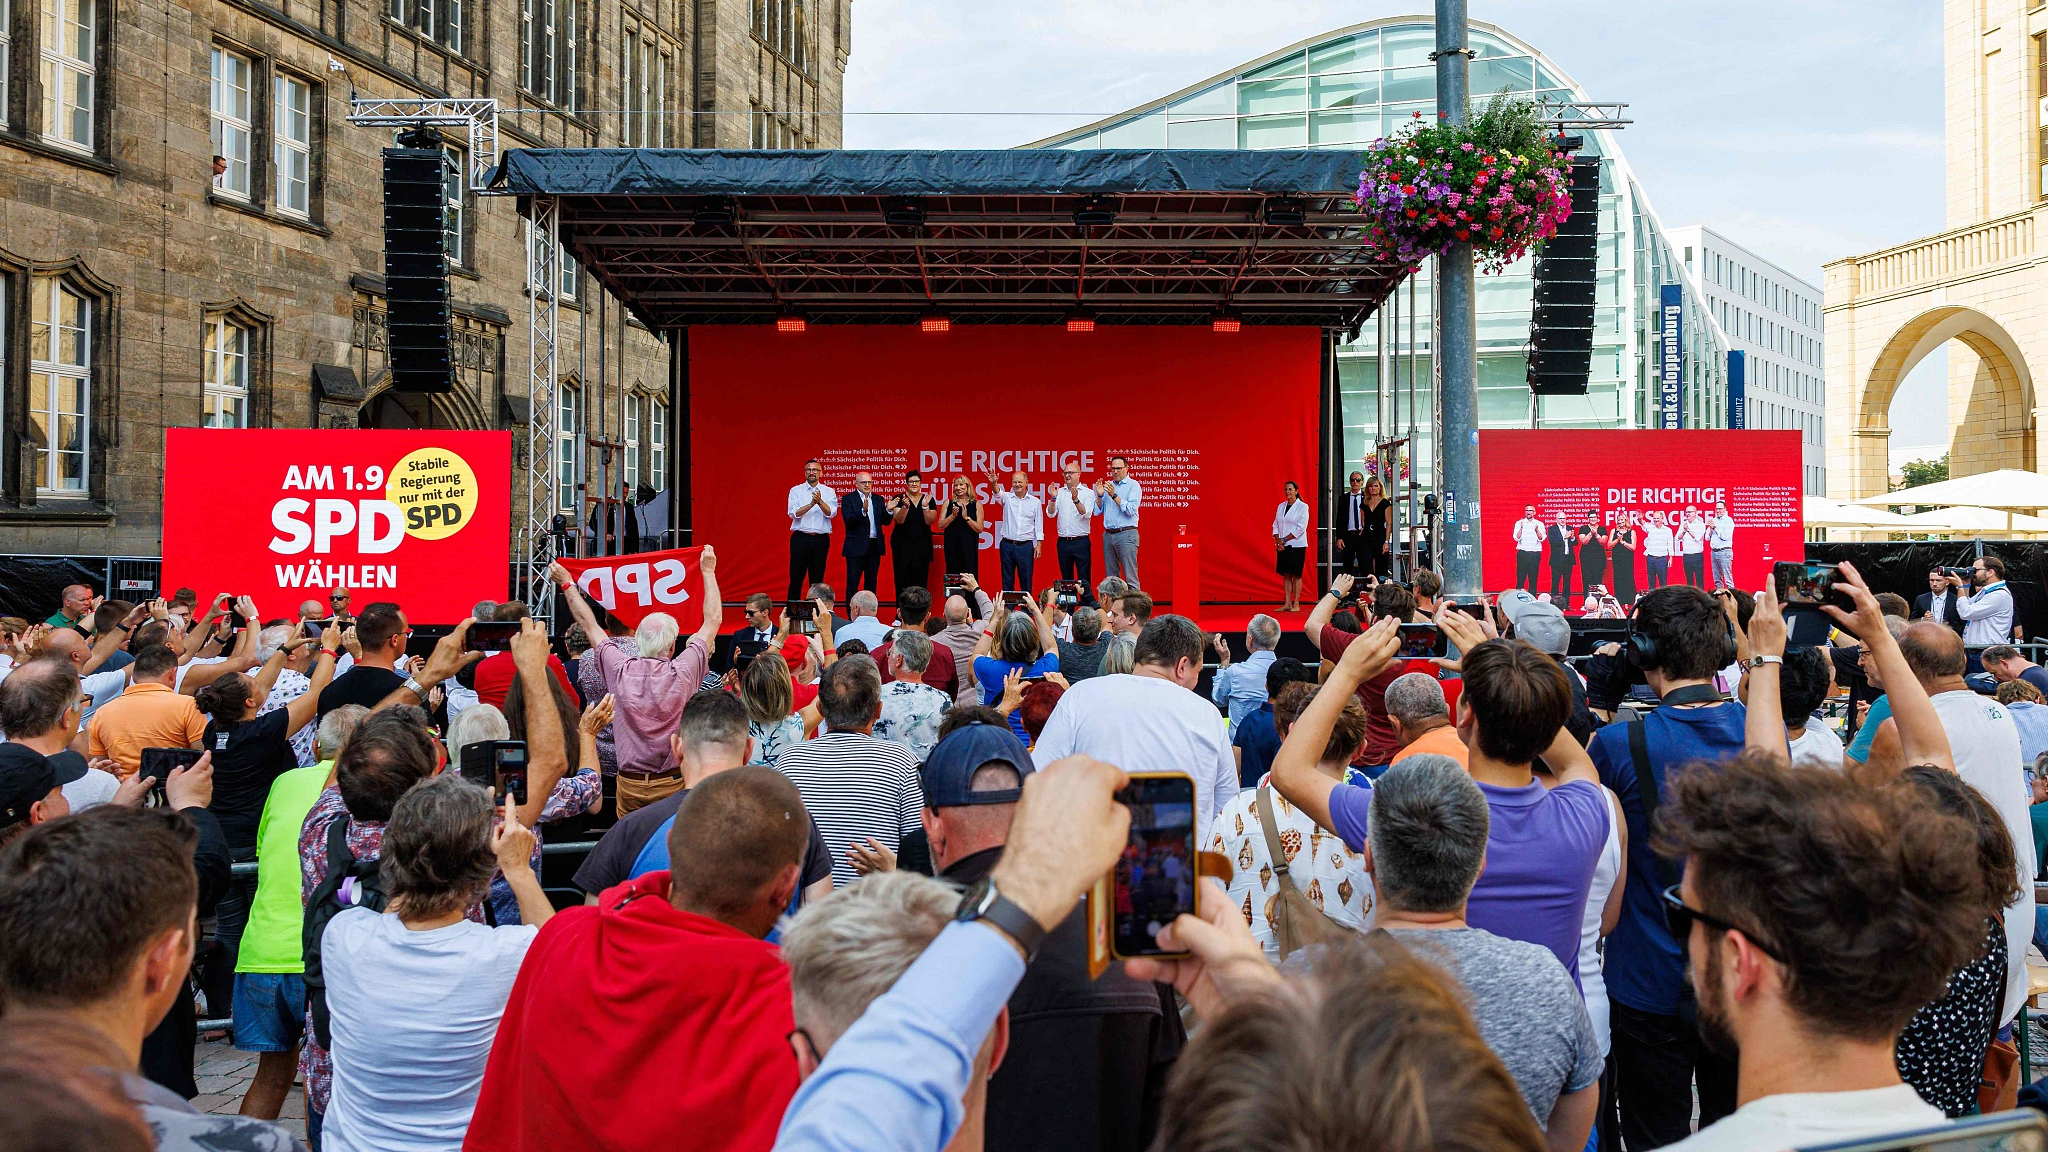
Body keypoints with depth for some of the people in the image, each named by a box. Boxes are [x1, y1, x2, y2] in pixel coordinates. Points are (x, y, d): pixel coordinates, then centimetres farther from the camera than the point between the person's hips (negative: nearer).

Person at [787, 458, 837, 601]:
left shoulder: (829, 492, 6)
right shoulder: (796, 491, 5)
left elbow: (831, 513, -8)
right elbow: (793, 513, -8)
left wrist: (820, 502, -26)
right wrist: (811, 504, -22)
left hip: (821, 539, 1)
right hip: (800, 539, -1)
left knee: (817, 578, 7)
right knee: (796, 577, -1)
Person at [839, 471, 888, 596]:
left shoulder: (878, 499, 11)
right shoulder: (848, 499, -4)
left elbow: (885, 521, 7)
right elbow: (848, 519, -17)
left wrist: (889, 510, -12)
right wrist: (863, 511, -32)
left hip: (875, 546, 5)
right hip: (856, 547, -5)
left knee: (872, 582, 12)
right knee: (852, 583, -2)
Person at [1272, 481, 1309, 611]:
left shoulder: (1303, 507, -5)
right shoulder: (1281, 506, 11)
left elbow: (1301, 528, -12)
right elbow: (1275, 525, 10)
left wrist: (1284, 539, -13)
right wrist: (1278, 541, -6)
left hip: (1297, 545, -5)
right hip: (1282, 546, 5)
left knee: (1296, 575, -2)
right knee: (1286, 575, 5)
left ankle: (1296, 604, 1)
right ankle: (1287, 603, 8)